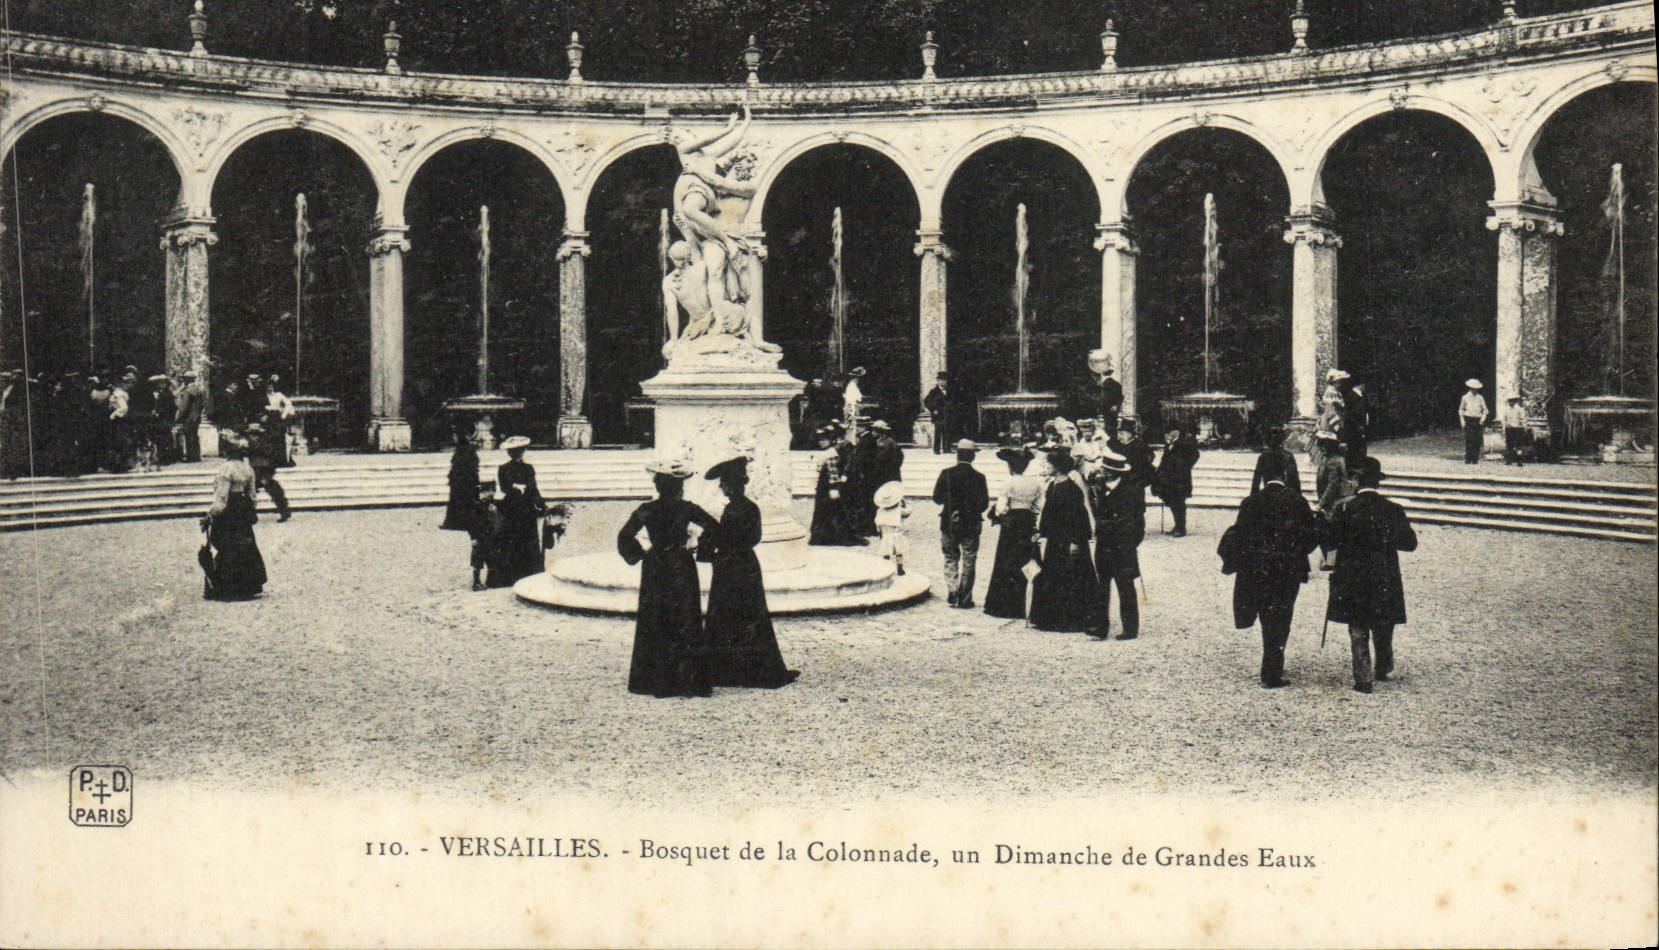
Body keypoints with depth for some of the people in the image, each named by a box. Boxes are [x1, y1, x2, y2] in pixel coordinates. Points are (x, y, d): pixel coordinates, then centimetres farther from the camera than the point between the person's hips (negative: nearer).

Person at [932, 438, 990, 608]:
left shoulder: (946, 474, -6)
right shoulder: (978, 477, -9)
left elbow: (937, 498, -1)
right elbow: (983, 505, -6)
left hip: (948, 525, 2)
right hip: (970, 526, -1)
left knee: (950, 560, 14)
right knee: (968, 562, 8)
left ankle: (952, 595, 8)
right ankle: (965, 598, 8)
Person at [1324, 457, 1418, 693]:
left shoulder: (1345, 510, -10)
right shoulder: (1393, 510, -6)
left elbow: (1330, 540, -7)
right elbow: (1410, 542, -4)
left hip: (1353, 580, -2)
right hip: (1385, 582, 2)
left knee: (1358, 632, 5)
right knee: (1383, 630, 19)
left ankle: (1363, 679, 3)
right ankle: (1383, 670, 35)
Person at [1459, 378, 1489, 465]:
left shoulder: (1480, 398, 10)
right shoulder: (1465, 397, 8)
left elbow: (1485, 410, 14)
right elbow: (1461, 409, 14)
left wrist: (1483, 417, -4)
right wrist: (1462, 420, 3)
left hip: (1478, 421, 1)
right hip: (1468, 420, -1)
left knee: (1477, 442, -3)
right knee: (1468, 441, -9)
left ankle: (1475, 460, 3)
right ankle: (1467, 460, -6)